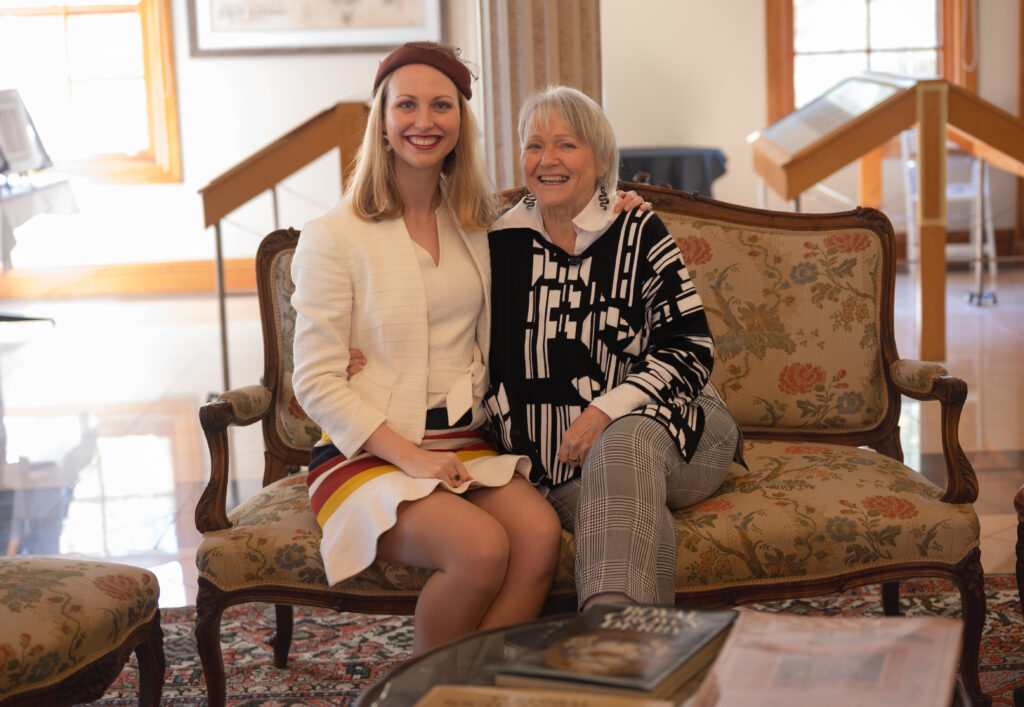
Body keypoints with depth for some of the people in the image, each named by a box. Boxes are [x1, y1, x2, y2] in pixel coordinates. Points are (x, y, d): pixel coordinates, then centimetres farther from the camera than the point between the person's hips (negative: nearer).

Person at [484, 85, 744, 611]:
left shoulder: (637, 233, 2)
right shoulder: (503, 244, 8)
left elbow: (692, 348, -4)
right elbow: (485, 360, 14)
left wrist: (608, 410, -17)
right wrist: (515, 451, 1)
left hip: (662, 426, -1)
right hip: (558, 459, 1)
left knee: (622, 446, -37)